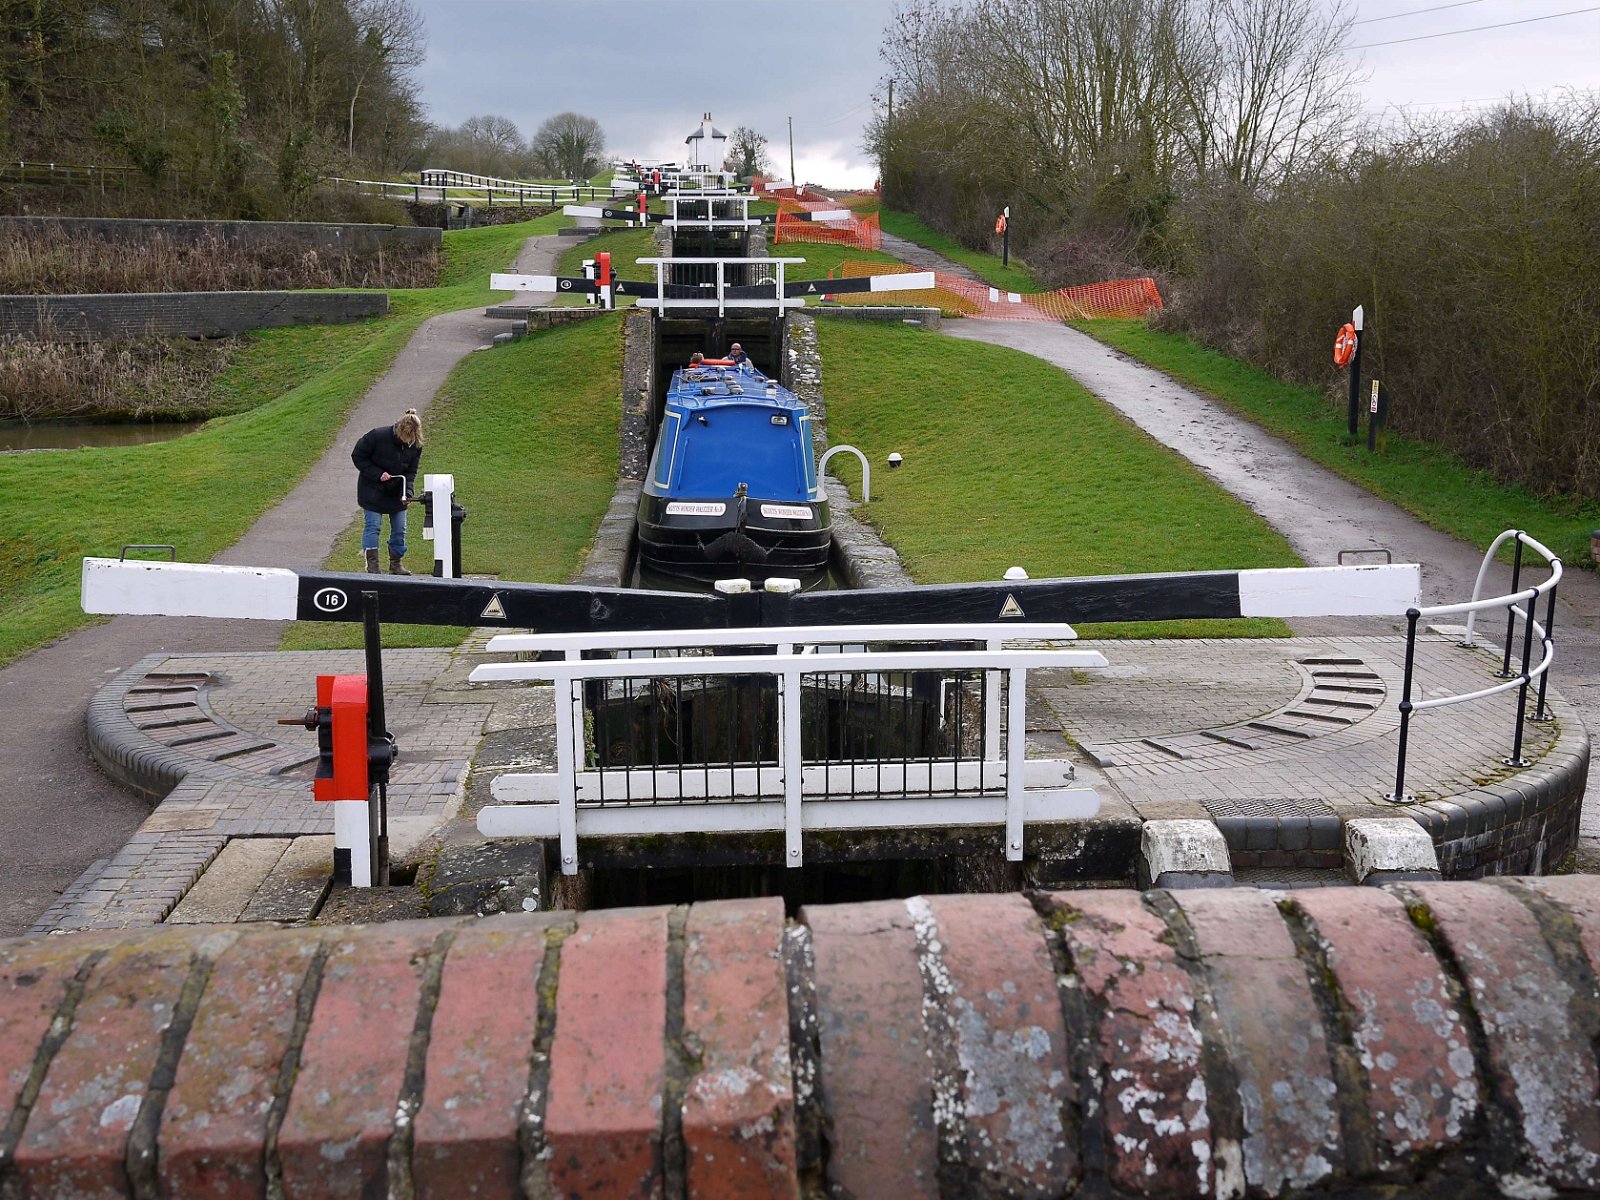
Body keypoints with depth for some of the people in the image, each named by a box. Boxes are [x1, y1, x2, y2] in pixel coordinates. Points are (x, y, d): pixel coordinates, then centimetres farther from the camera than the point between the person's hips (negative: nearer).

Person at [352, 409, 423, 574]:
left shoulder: (416, 445, -11)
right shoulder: (377, 436, -22)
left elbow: (410, 472, -4)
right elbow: (357, 456, -12)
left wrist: (407, 492, -21)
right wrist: (377, 474, -21)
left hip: (396, 492, 4)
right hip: (373, 490, -4)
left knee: (399, 528, 4)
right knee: (373, 525, -7)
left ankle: (396, 564, 17)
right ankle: (372, 565, -2)